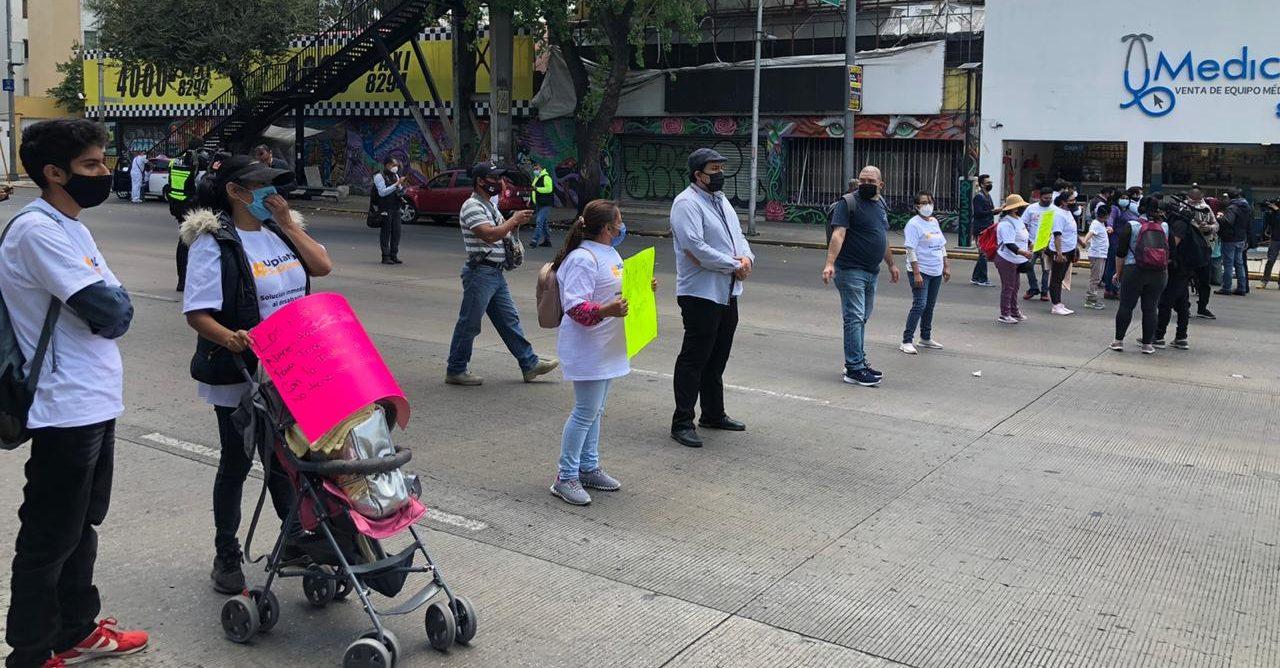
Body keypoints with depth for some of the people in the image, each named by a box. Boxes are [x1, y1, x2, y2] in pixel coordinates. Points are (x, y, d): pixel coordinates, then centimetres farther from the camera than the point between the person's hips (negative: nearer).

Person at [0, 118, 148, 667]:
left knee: (83, 525, 20)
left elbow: (113, 308, 13)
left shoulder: (71, 227, 12)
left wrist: (110, 303, -6)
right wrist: (116, 301, -4)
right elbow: (111, 313, -24)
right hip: (66, 410, -10)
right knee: (49, 539, 3)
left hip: (95, 404, 10)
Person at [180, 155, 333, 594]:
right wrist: (230, 338, -35)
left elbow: (322, 266, -2)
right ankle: (226, 557, 22)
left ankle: (295, 537, 34)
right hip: (237, 376, -6)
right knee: (237, 462, 6)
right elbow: (197, 313, -17)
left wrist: (287, 224, -7)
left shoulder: (278, 230, 8)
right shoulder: (214, 243, -12)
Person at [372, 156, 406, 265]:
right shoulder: (379, 176, -6)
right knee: (386, 232, -5)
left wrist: (402, 187, -4)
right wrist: (396, 184, -20)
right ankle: (385, 257, -2)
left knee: (396, 232, 5)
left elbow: (399, 193, 19)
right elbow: (382, 192, -18)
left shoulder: (395, 176, 17)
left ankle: (394, 255, 13)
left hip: (395, 208, 7)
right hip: (385, 209, -7)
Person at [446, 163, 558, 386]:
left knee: (509, 320, 12)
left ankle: (529, 364, 17)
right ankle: (455, 371, 9)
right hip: (480, 272, -10)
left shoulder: (490, 205, 17)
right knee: (469, 324, -1)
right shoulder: (472, 206, -14)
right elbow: (489, 235, -25)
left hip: (496, 272, 10)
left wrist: (516, 223, 5)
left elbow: (502, 233, 23)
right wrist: (514, 220, -15)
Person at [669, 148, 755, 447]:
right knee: (694, 359, -4)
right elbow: (696, 248, -24)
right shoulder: (686, 203, -14)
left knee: (717, 358, 19)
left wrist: (747, 258, -5)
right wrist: (735, 266, -17)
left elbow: (738, 235, 18)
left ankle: (713, 414, 32)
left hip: (727, 293, 9)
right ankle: (682, 423, 3)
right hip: (701, 295, -9)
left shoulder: (721, 200, 15)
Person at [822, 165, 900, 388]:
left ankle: (859, 362, 21)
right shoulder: (848, 203, -9)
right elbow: (838, 234, -20)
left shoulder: (881, 205, 16)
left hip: (872, 272, 8)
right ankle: (854, 369, -8)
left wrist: (891, 264, 31)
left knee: (862, 319, 14)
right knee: (854, 318, -9)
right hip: (851, 271, -8)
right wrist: (830, 263, -31)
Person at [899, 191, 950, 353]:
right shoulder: (914, 224, -12)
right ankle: (907, 341, -10)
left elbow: (942, 246, 20)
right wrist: (916, 273, -22)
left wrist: (946, 266, 16)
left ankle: (926, 338, 25)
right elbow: (911, 250, -17)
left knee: (930, 306, 14)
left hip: (936, 272, 8)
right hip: (921, 271, -8)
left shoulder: (934, 221, 12)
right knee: (919, 305, -13)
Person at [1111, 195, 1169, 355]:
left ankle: (1119, 340, 9)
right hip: (1159, 274, 2)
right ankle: (1148, 344, 9)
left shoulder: (1130, 226, -4)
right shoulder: (1165, 227, 3)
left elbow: (1120, 252, -2)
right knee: (1150, 308, 6)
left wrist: (1118, 272, 6)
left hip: (1133, 271, -2)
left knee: (1126, 306, 5)